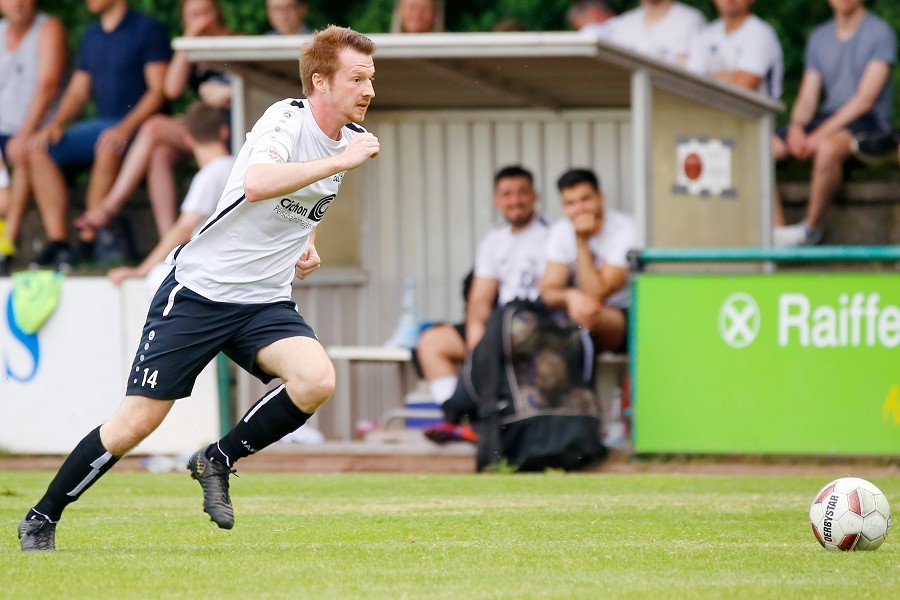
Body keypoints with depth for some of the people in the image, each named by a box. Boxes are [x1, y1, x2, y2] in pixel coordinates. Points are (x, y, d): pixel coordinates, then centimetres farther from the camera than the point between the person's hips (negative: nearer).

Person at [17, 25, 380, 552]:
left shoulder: (351, 139, 6)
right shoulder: (285, 119, -17)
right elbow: (256, 184, -40)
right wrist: (339, 161, -39)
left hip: (265, 301, 6)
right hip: (201, 288, -6)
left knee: (317, 379, -23)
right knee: (139, 420, -5)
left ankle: (218, 461, 0)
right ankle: (42, 518, 13)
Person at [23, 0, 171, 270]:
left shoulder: (147, 30, -4)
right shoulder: (91, 35, 18)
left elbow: (158, 90, -10)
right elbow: (78, 91, 18)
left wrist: (126, 128, -23)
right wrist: (56, 123, -1)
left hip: (137, 125, -7)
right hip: (99, 124, 7)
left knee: (108, 148, -39)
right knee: (39, 149, -14)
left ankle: (90, 240, -33)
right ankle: (57, 240, -22)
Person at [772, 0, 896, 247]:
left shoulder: (880, 33, -5)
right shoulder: (819, 37, 16)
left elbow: (865, 99, -13)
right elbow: (807, 97, 14)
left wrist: (822, 134, -20)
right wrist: (796, 127, -10)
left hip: (867, 121, -7)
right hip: (828, 120, 7)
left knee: (828, 148, -40)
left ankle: (811, 227, -24)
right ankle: (776, 230, -22)